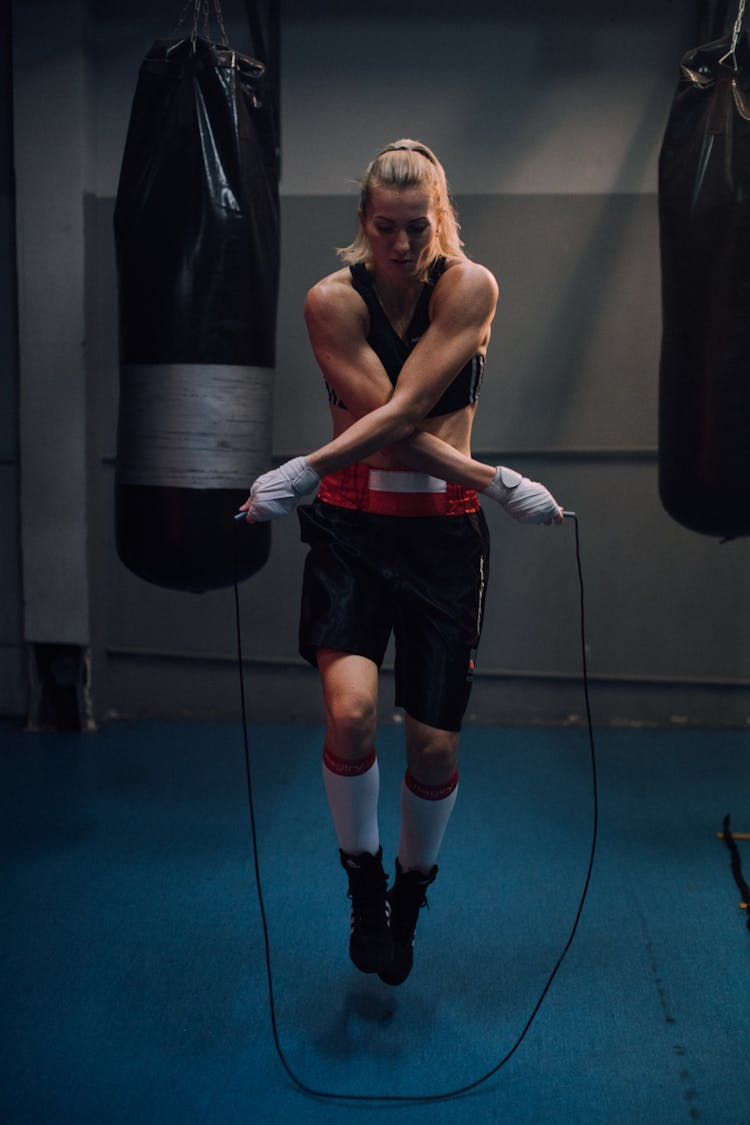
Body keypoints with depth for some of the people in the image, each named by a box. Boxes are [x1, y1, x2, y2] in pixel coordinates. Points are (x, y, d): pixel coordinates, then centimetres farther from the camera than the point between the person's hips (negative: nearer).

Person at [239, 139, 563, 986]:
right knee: (351, 712, -21)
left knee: (435, 747, 1)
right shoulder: (332, 300, -5)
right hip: (352, 527, 0)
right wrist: (497, 483, -17)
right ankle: (364, 882, 8)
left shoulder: (470, 287, -6)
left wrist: (303, 472, -23)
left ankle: (411, 893, 32)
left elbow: (405, 411, -16)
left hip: (443, 534, 1)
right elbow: (390, 425, -11)